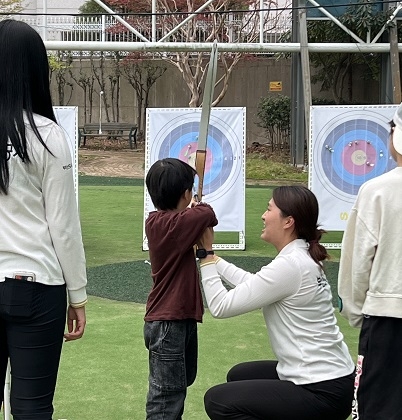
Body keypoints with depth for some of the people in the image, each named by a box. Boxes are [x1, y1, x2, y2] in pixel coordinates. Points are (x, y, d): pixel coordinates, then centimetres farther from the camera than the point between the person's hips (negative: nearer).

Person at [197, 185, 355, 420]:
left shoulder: (289, 265, -22)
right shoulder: (301, 257, 6)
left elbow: (221, 306, -17)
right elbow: (252, 284, 20)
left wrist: (206, 255, -6)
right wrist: (210, 255, 17)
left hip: (321, 392, -10)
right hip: (327, 377, 10)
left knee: (218, 400, -6)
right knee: (240, 376, 26)